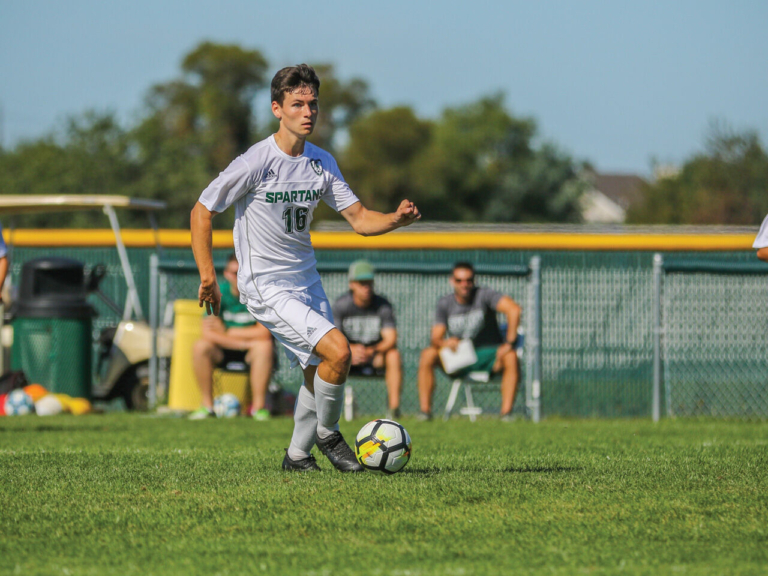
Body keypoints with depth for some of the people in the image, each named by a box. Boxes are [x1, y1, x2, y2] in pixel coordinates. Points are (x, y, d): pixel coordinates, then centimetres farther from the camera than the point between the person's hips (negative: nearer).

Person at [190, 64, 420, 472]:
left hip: (306, 281, 7)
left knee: (319, 370, 9)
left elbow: (359, 219, 5)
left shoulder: (321, 162, 3)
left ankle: (297, 455, 26)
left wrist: (396, 219, -16)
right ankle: (327, 434, 2)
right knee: (338, 351, -20)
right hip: (266, 286, -7)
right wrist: (208, 277, -14)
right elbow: (201, 212, -9)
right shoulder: (255, 163, -16)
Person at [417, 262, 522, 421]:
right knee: (428, 354, -23)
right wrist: (445, 343, -31)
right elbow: (435, 338, -6)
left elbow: (513, 309, -23)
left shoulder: (483, 295, -9)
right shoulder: (445, 304, 1)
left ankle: (506, 412, -36)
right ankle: (425, 410, -23)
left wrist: (509, 343, -28)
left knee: (511, 356, -33)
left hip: (488, 356, -2)